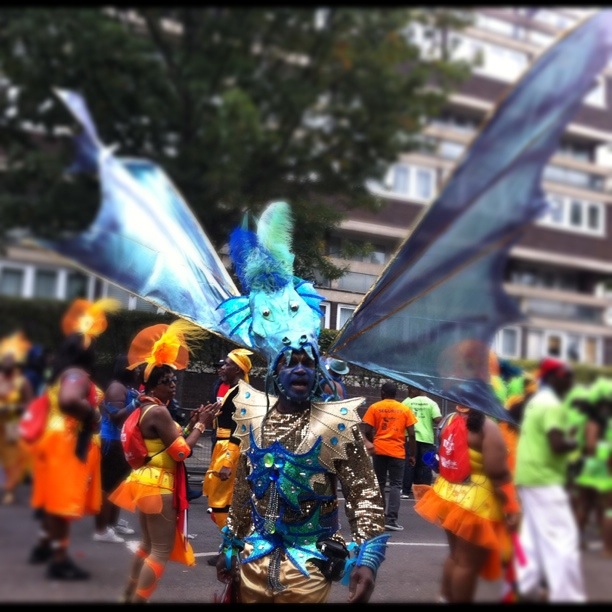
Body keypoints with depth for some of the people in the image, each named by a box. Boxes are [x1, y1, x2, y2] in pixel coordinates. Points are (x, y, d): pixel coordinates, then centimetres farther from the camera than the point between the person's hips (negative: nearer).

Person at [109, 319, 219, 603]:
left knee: (147, 544, 22)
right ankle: (138, 600, -1)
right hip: (158, 485, -11)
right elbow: (181, 452, -20)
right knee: (162, 551, -3)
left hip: (149, 482, 11)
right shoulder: (158, 411, -19)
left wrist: (191, 424, 9)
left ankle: (128, 596, 31)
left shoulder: (146, 410, 12)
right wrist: (201, 424, -10)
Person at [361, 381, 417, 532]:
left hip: (379, 450, 1)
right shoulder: (405, 409, 5)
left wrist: (368, 443, 11)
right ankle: (391, 520, -9)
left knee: (379, 484, 13)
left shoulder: (374, 407, 3)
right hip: (398, 452, -1)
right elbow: (411, 434, 2)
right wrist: (413, 455, 8)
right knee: (395, 485, 2)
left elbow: (366, 430, -4)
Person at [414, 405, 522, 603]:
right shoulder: (486, 426, -19)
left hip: (449, 496, 8)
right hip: (475, 505, -8)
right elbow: (498, 474, -21)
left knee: (456, 555, 23)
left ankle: (446, 598, 33)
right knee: (469, 563, 3)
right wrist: (512, 507, -15)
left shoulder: (449, 420, 5)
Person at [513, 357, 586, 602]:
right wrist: (574, 443, -7)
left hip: (528, 474, 10)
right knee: (563, 538, -7)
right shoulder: (553, 405, -16)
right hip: (544, 477, -10)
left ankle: (528, 587, 20)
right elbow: (557, 445, -26)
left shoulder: (536, 401, 14)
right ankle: (567, 596, -7)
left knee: (532, 534, 15)